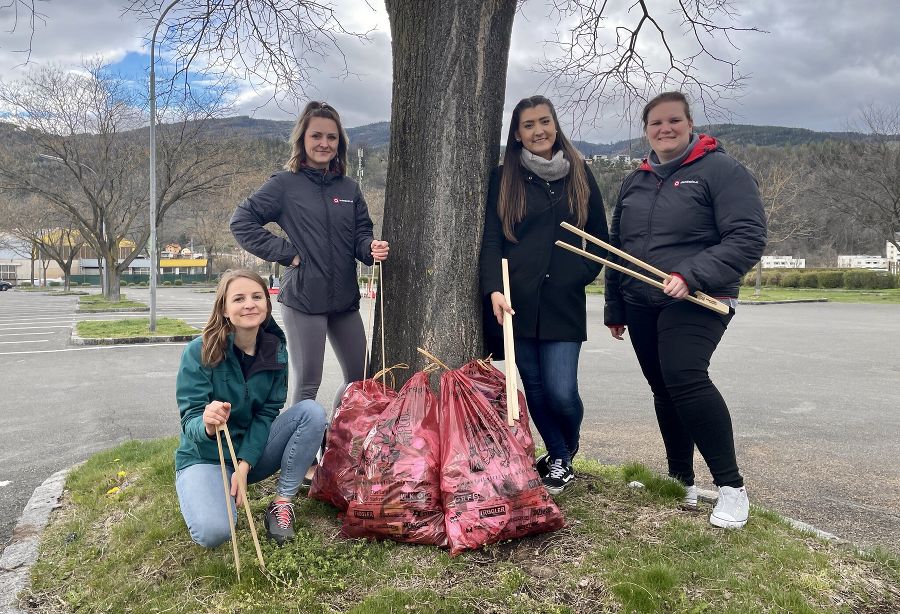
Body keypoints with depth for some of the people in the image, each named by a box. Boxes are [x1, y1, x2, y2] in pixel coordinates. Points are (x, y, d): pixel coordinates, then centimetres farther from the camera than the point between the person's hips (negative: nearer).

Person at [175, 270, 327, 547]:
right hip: (205, 457, -3)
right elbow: (190, 420, -21)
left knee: (312, 412, -18)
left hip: (252, 450, 4)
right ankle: (201, 489, 7)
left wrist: (245, 465, -19)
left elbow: (267, 414, -7)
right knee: (213, 532, -29)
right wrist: (207, 425, -45)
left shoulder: (275, 352, -8)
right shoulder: (199, 352, -19)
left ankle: (282, 503, -11)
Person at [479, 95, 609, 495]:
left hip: (564, 302, 0)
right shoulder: (504, 178, 6)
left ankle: (566, 450, 24)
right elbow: (490, 240, -2)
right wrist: (494, 289, -16)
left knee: (561, 391, -7)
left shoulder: (579, 174, 10)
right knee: (534, 387, 5)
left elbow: (599, 237, 16)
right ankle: (559, 459, 27)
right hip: (517, 300, 0)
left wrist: (584, 274, 3)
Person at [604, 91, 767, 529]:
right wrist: (615, 308, 20)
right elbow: (616, 247, 21)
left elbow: (748, 239, -13)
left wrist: (692, 275, -24)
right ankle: (681, 481, 24)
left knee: (685, 377, -24)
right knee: (664, 391, 10)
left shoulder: (720, 170, -4)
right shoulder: (635, 182, 16)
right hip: (641, 307, 6)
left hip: (697, 303, -6)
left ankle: (731, 487, -12)